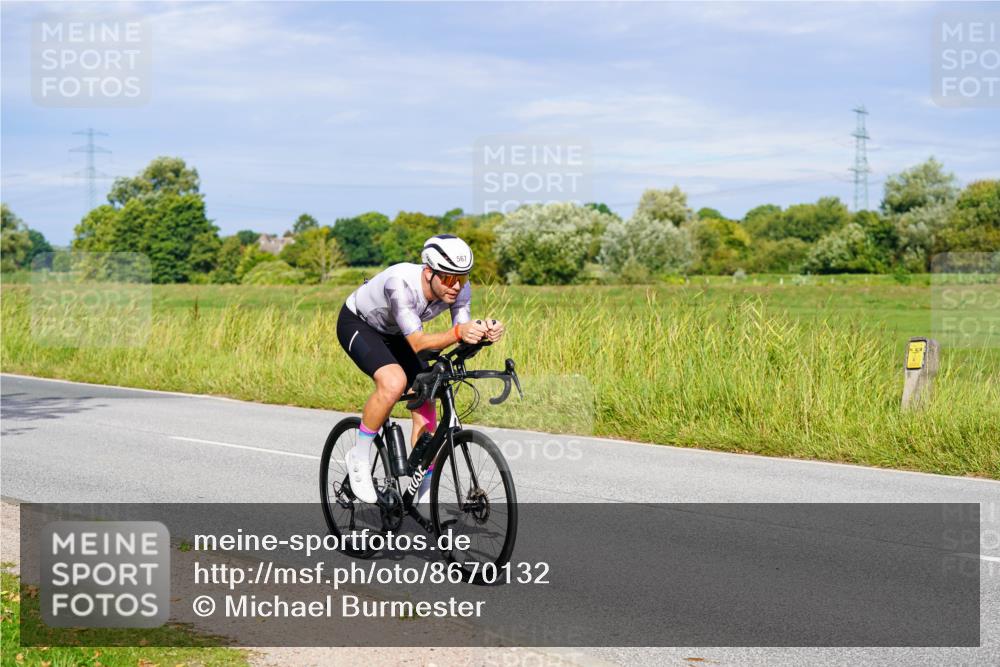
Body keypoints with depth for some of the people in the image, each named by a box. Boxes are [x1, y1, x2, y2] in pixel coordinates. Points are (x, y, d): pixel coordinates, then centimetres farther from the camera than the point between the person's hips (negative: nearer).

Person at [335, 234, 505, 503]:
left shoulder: (461, 289, -24)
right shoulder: (401, 283, -41)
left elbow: (463, 338, -22)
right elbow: (418, 343, -42)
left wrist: (483, 333, -45)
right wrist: (458, 332, -58)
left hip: (394, 333, 6)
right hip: (357, 323, -6)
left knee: (425, 402, -4)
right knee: (394, 382, -32)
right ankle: (359, 458, -10)